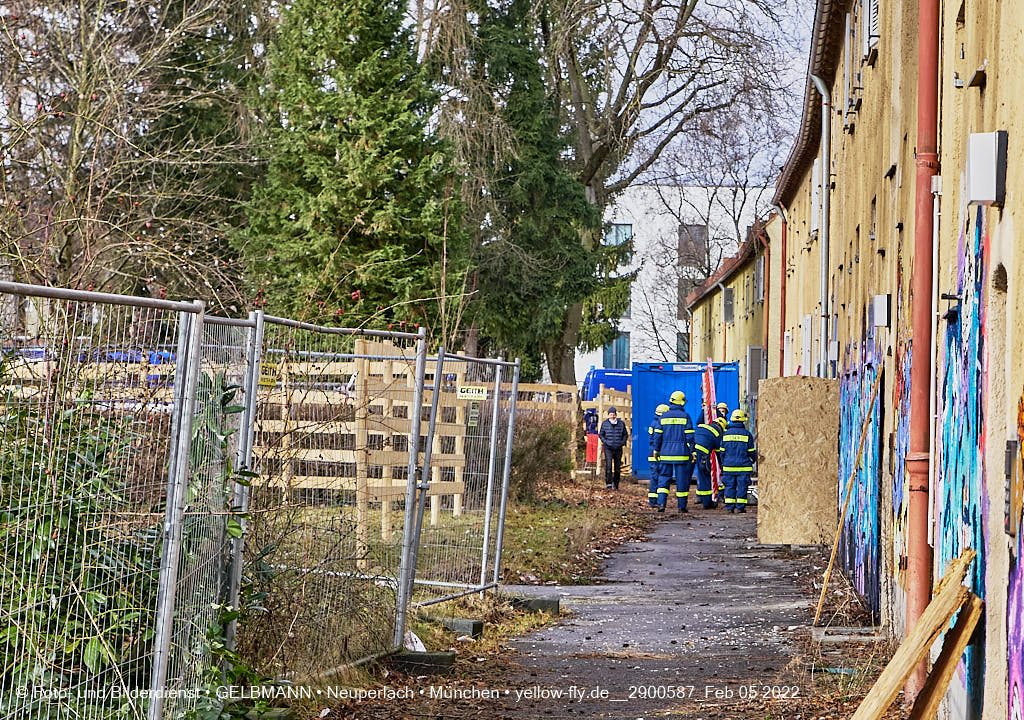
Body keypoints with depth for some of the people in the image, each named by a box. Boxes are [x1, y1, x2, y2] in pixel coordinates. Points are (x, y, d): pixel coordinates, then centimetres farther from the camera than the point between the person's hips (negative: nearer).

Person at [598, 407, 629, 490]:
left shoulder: (621, 424, 6)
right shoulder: (605, 424, 4)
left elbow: (625, 434, 16)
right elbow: (600, 434, 11)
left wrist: (623, 442, -1)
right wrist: (605, 441, -6)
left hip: (618, 448, 2)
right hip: (608, 448, -2)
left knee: (617, 468, 5)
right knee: (608, 466, -14)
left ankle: (615, 485, 14)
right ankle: (608, 484, -11)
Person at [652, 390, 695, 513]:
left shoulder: (664, 416, 3)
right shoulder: (685, 416, -4)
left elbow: (658, 435, 3)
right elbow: (689, 436, -6)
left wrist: (656, 450, 12)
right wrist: (692, 452, -1)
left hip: (666, 452, 2)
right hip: (681, 453, -2)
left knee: (664, 477, 7)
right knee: (681, 479, 4)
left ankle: (661, 502, -8)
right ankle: (682, 506, 8)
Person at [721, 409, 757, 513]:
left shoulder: (726, 433, 3)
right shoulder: (747, 434, -4)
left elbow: (722, 451, 7)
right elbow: (751, 452, 2)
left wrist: (723, 463, 19)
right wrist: (754, 458, 23)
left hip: (729, 465, 2)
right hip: (743, 467, -2)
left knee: (730, 486, 7)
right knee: (742, 486, 2)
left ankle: (730, 507, 5)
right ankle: (741, 507, 1)